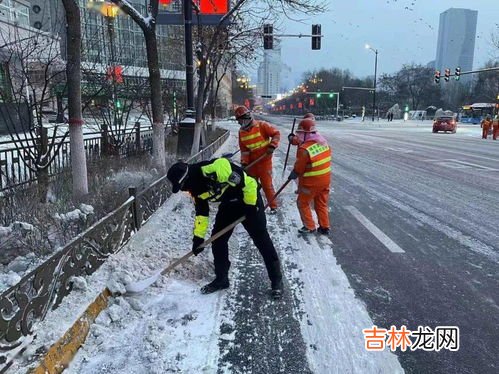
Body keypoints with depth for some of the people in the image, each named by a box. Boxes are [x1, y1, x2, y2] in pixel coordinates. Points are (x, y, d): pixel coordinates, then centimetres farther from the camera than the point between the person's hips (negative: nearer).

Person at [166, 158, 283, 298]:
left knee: (261, 239, -5)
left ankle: (276, 280, 8)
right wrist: (198, 237, 2)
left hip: (249, 198, -8)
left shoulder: (215, 169, -34)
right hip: (228, 204, 8)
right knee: (218, 240, 4)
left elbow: (248, 182, -28)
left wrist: (251, 205, -19)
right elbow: (201, 212, 5)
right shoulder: (195, 187, -6)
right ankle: (221, 279, 20)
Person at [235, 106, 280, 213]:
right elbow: (244, 149, 5)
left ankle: (273, 206, 11)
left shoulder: (262, 126, -13)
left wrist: (272, 145, -20)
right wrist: (244, 162, -4)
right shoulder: (241, 131, 3)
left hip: (264, 160, -6)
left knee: (266, 184, -3)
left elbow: (276, 133, -9)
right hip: (251, 161, 6)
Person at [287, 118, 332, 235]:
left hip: (311, 182, -7)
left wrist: (292, 175, 9)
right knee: (322, 203, 19)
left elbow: (298, 169, -14)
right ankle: (324, 227, 27)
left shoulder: (304, 149, -24)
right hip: (325, 179, 7)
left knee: (302, 203, 13)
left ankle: (309, 227, 20)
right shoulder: (323, 141, -3)